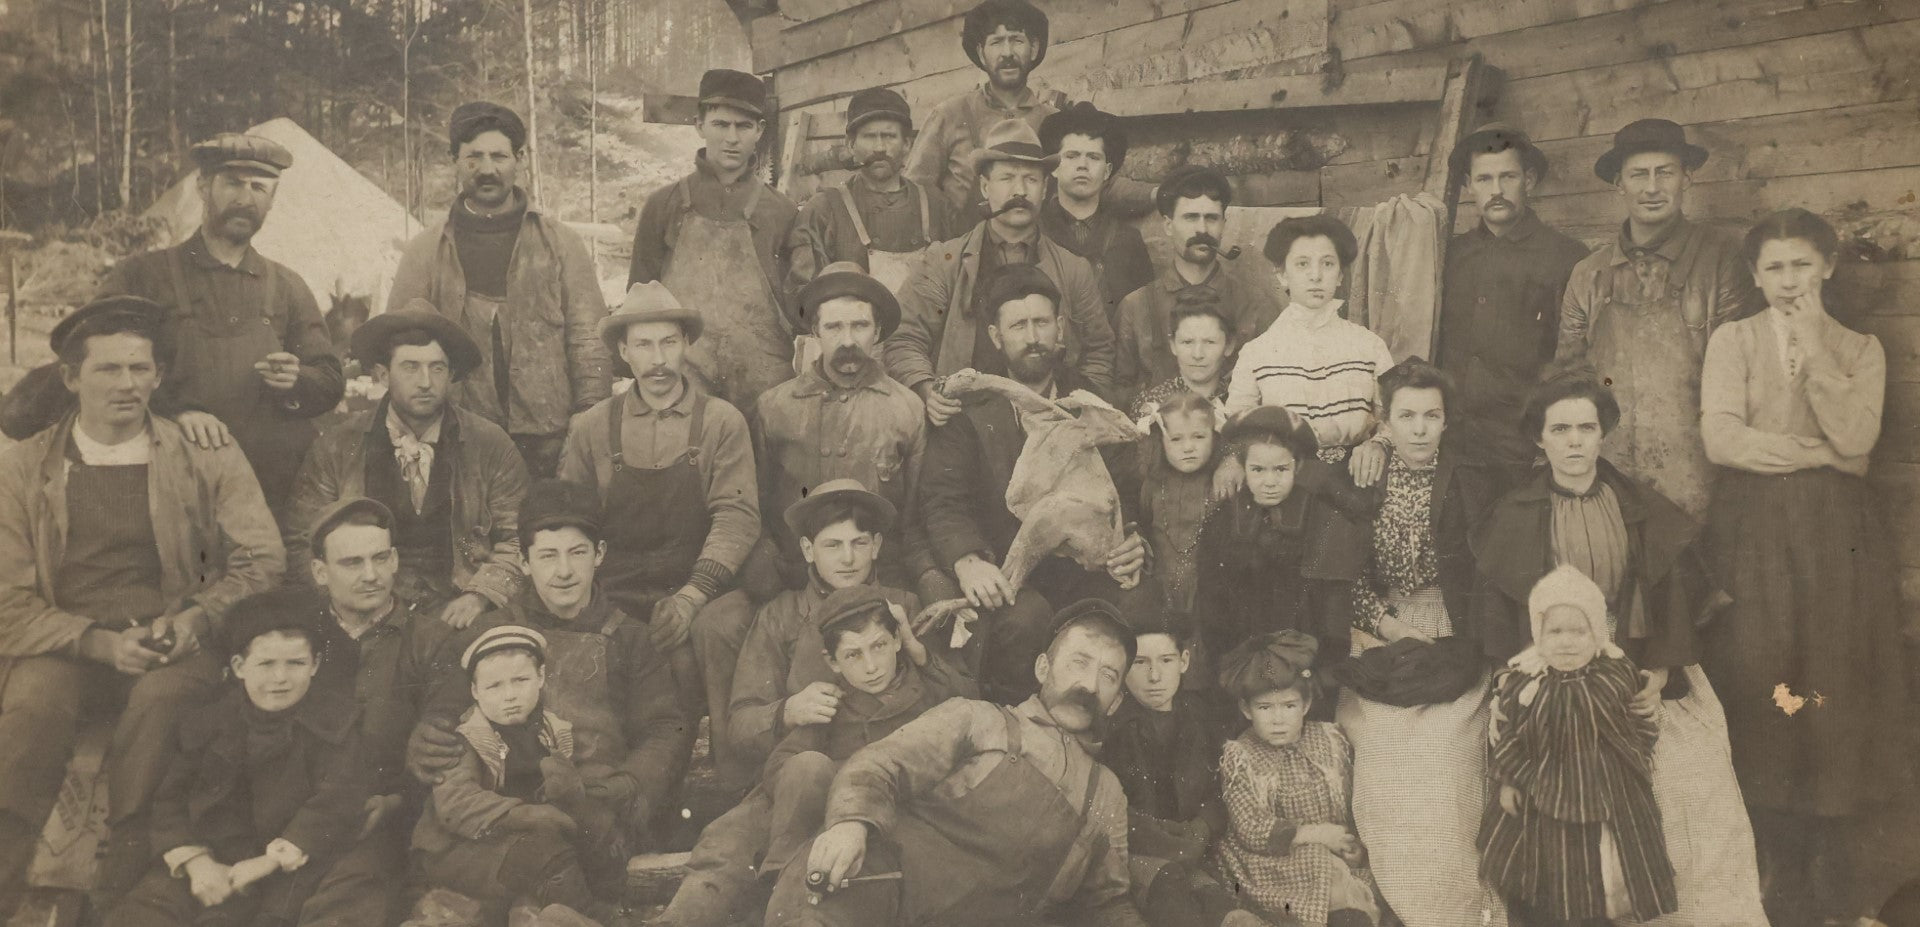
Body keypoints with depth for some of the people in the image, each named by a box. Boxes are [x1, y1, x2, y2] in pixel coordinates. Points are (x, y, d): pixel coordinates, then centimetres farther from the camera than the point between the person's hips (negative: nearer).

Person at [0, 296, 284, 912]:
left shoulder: (207, 457, 8)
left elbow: (263, 559, 4)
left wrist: (196, 617, -13)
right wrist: (100, 643, -13)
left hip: (171, 650, 0)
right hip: (63, 649, 0)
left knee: (162, 695, -35)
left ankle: (124, 888, -21)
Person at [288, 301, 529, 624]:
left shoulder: (492, 445, 5)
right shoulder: (337, 447, 6)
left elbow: (518, 540, 6)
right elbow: (304, 543, 8)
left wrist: (479, 595, -11)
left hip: (455, 611, 0)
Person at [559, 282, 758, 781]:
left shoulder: (721, 421, 5)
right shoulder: (592, 428, 10)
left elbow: (737, 517, -5)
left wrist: (693, 594, -19)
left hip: (704, 589, -1)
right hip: (619, 598, 1)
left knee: (720, 625, -34)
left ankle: (731, 769, -20)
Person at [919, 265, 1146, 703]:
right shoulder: (967, 409, 6)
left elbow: (1123, 493, 9)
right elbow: (943, 500, -5)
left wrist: (1132, 544, -15)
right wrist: (967, 560, -26)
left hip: (1082, 565, 2)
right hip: (1004, 572, -2)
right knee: (1026, 618, -35)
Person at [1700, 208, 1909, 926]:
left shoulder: (1860, 349, 12)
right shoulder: (1733, 340, 7)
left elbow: (1855, 437, -7)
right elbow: (1721, 437, -9)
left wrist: (1813, 347, -7)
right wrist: (1821, 452, -7)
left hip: (1837, 537, 1)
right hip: (1754, 535, -1)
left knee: (1841, 698, 0)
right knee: (1766, 701, -1)